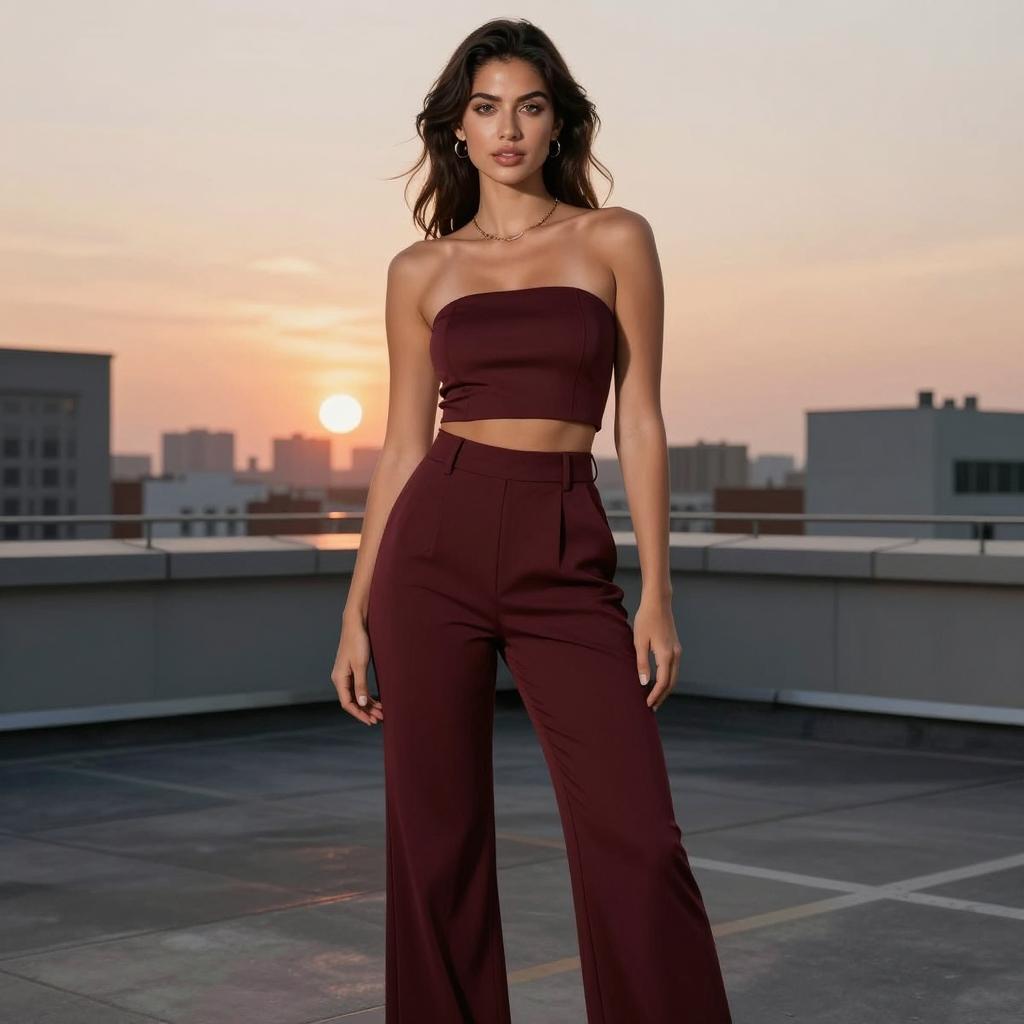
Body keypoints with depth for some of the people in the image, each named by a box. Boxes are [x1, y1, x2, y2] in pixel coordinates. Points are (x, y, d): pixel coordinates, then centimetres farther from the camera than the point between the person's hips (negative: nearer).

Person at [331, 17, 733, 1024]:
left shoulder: (615, 241, 6)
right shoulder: (421, 270, 10)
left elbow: (639, 421, 3)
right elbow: (402, 443, 11)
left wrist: (656, 592, -3)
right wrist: (357, 611, 8)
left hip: (566, 561, -1)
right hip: (436, 545, 2)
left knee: (636, 842, -6)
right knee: (434, 840, 4)